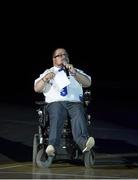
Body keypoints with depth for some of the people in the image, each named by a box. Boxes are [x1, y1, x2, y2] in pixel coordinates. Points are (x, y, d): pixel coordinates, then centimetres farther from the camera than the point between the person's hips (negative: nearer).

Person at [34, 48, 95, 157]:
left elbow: (88, 83, 14)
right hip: (55, 102, -1)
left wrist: (74, 73, -2)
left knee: (79, 115, -34)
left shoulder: (76, 72, 33)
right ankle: (52, 145, -56)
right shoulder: (48, 72, 30)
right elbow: (37, 89, 15)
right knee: (57, 116, -36)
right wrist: (45, 79, -6)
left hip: (75, 102, 1)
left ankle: (83, 142, -58)